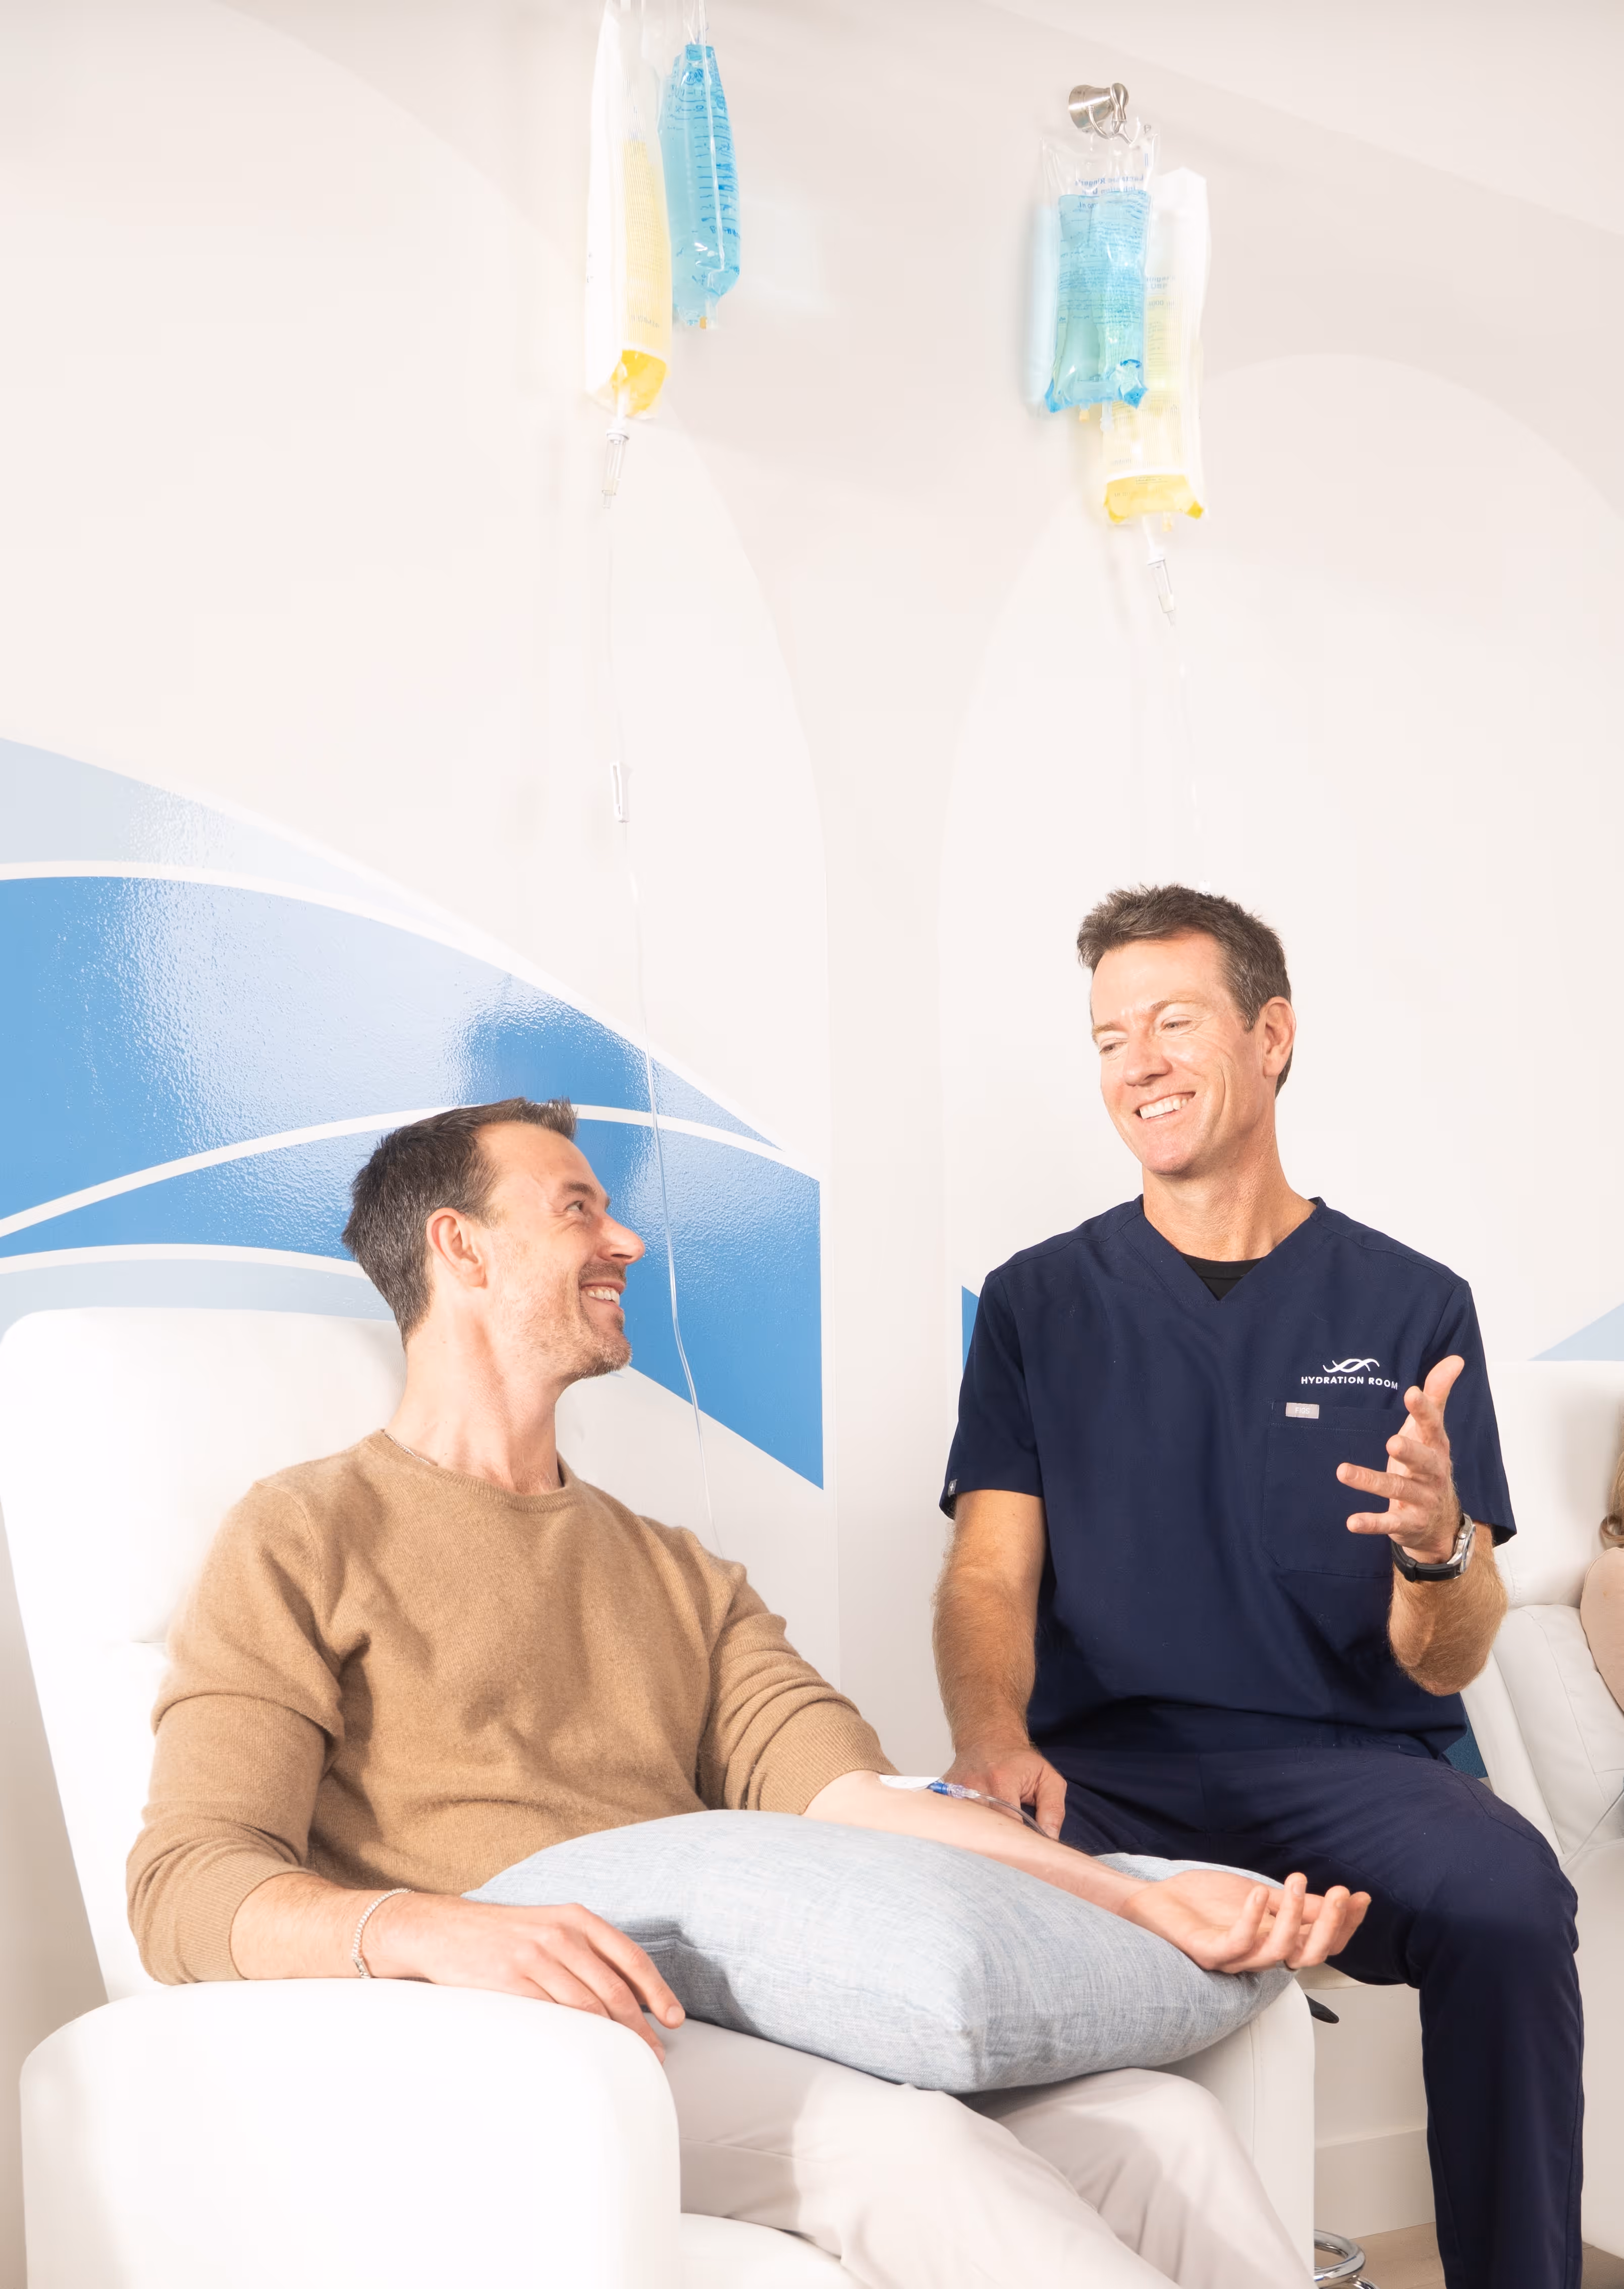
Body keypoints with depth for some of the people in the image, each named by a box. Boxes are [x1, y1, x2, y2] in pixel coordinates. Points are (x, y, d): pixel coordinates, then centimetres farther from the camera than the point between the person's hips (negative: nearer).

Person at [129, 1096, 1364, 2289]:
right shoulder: (306, 1538, 6)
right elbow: (189, 1883, -7)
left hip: (752, 2024, 5)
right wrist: (435, 1930, -29)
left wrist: (1143, 1900, -8)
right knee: (901, 2140, -31)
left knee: (1165, 2120, -18)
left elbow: (844, 1793, 8)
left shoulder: (681, 1576, 24)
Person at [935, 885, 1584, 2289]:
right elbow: (991, 1572, 1)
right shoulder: (1040, 1302, 10)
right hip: (1110, 1762, 1)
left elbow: (1446, 1666, 3)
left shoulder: (1410, 1307, 7)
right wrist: (992, 1733, -22)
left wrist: (1439, 1548, -22)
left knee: (1505, 1888, -32)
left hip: (1352, 1761, 0)